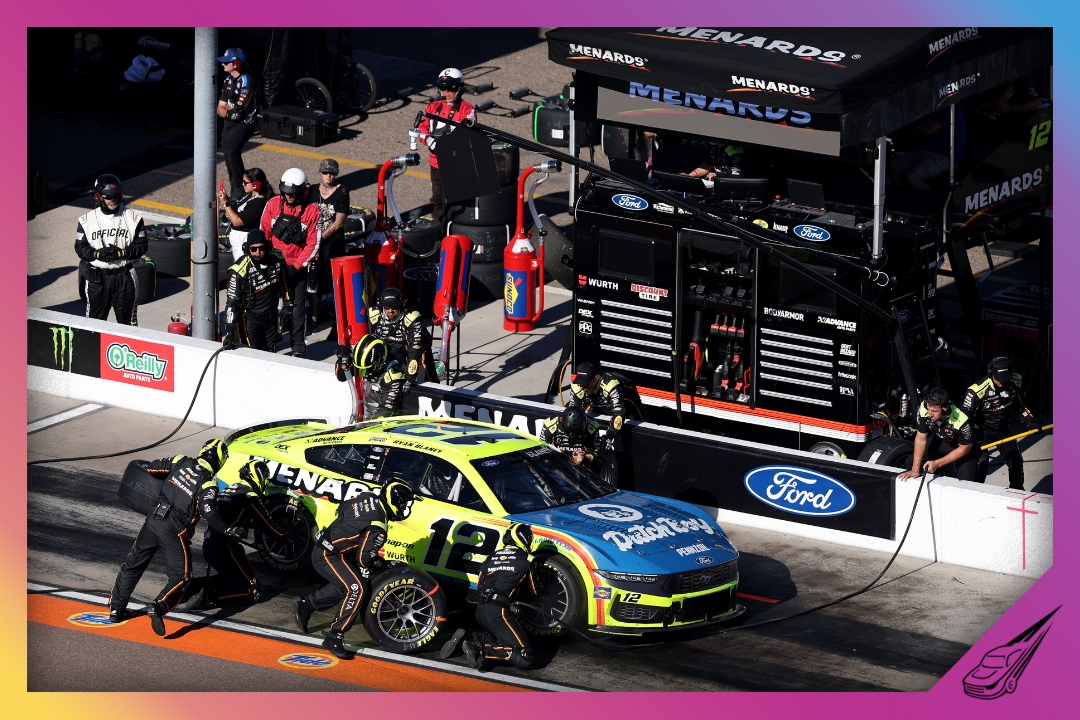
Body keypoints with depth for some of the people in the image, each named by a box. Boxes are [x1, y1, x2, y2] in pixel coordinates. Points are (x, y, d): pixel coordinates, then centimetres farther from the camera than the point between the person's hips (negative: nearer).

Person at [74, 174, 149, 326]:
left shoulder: (132, 217, -2)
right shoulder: (87, 220, 0)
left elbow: (142, 245, -3)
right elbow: (80, 248, -1)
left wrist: (122, 253, -18)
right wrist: (98, 254, -19)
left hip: (124, 275, -1)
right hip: (97, 277, 1)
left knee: (127, 318, 8)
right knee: (95, 319, 8)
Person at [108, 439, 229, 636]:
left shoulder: (181, 462, 3)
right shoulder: (208, 483, -10)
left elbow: (151, 468, 14)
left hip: (153, 518, 5)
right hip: (175, 530, -5)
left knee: (133, 564, 20)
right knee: (180, 577, 3)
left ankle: (116, 607, 24)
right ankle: (158, 608, -22)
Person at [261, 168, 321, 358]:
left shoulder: (311, 210, -7)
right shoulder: (273, 205, -2)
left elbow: (313, 243, -5)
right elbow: (264, 233, 6)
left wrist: (299, 264, -11)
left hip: (298, 266, -2)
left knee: (298, 306, 0)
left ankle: (298, 346, 7)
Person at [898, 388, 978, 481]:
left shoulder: (961, 420, -40)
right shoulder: (924, 409, -30)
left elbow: (964, 448, -22)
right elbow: (921, 439, -17)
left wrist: (937, 463, -23)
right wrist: (915, 470, -19)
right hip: (940, 440, 5)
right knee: (911, 462, -2)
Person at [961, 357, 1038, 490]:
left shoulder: (1014, 383, -12)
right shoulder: (977, 390, -30)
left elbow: (1019, 404, 9)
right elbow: (965, 416, -25)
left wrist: (1030, 421, 4)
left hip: (1003, 429, 5)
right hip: (982, 430, -5)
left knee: (1015, 460, 8)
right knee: (980, 463, -14)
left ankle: (1018, 492, 27)